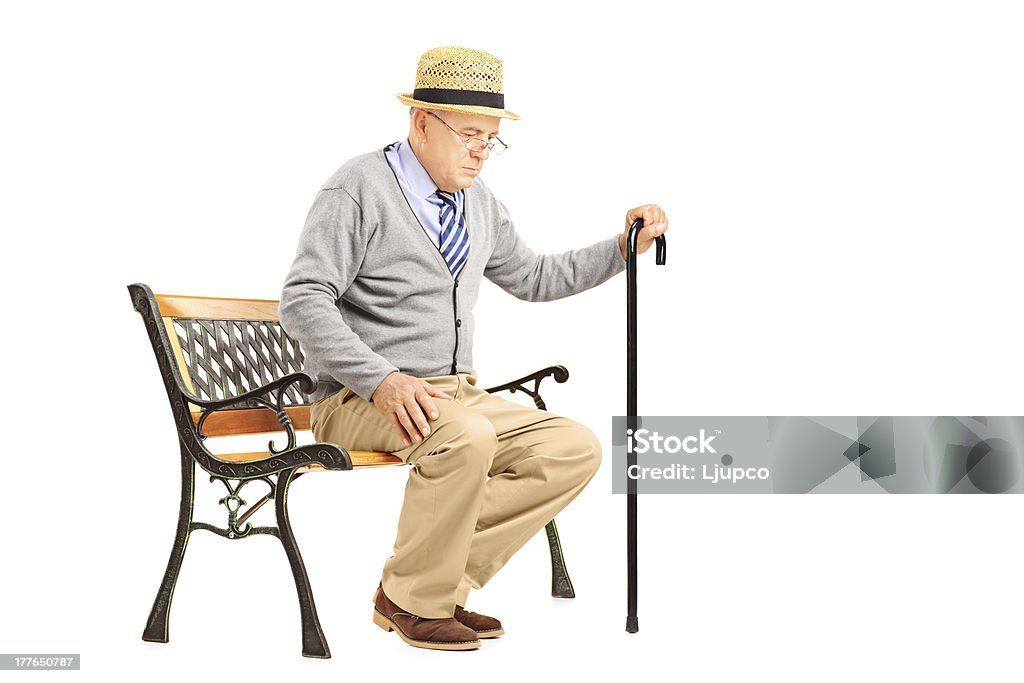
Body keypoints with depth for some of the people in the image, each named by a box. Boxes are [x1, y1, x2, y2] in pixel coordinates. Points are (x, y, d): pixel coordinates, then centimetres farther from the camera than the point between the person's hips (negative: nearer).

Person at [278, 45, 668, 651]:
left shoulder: (479, 203, 14)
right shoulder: (360, 188, -8)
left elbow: (534, 278, 28)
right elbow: (304, 302, -16)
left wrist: (624, 247, 16)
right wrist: (382, 380, -28)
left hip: (458, 394, 8)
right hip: (360, 402, -7)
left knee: (575, 450, -10)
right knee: (467, 436, -36)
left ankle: (444, 581, -8)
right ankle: (413, 601, -14)